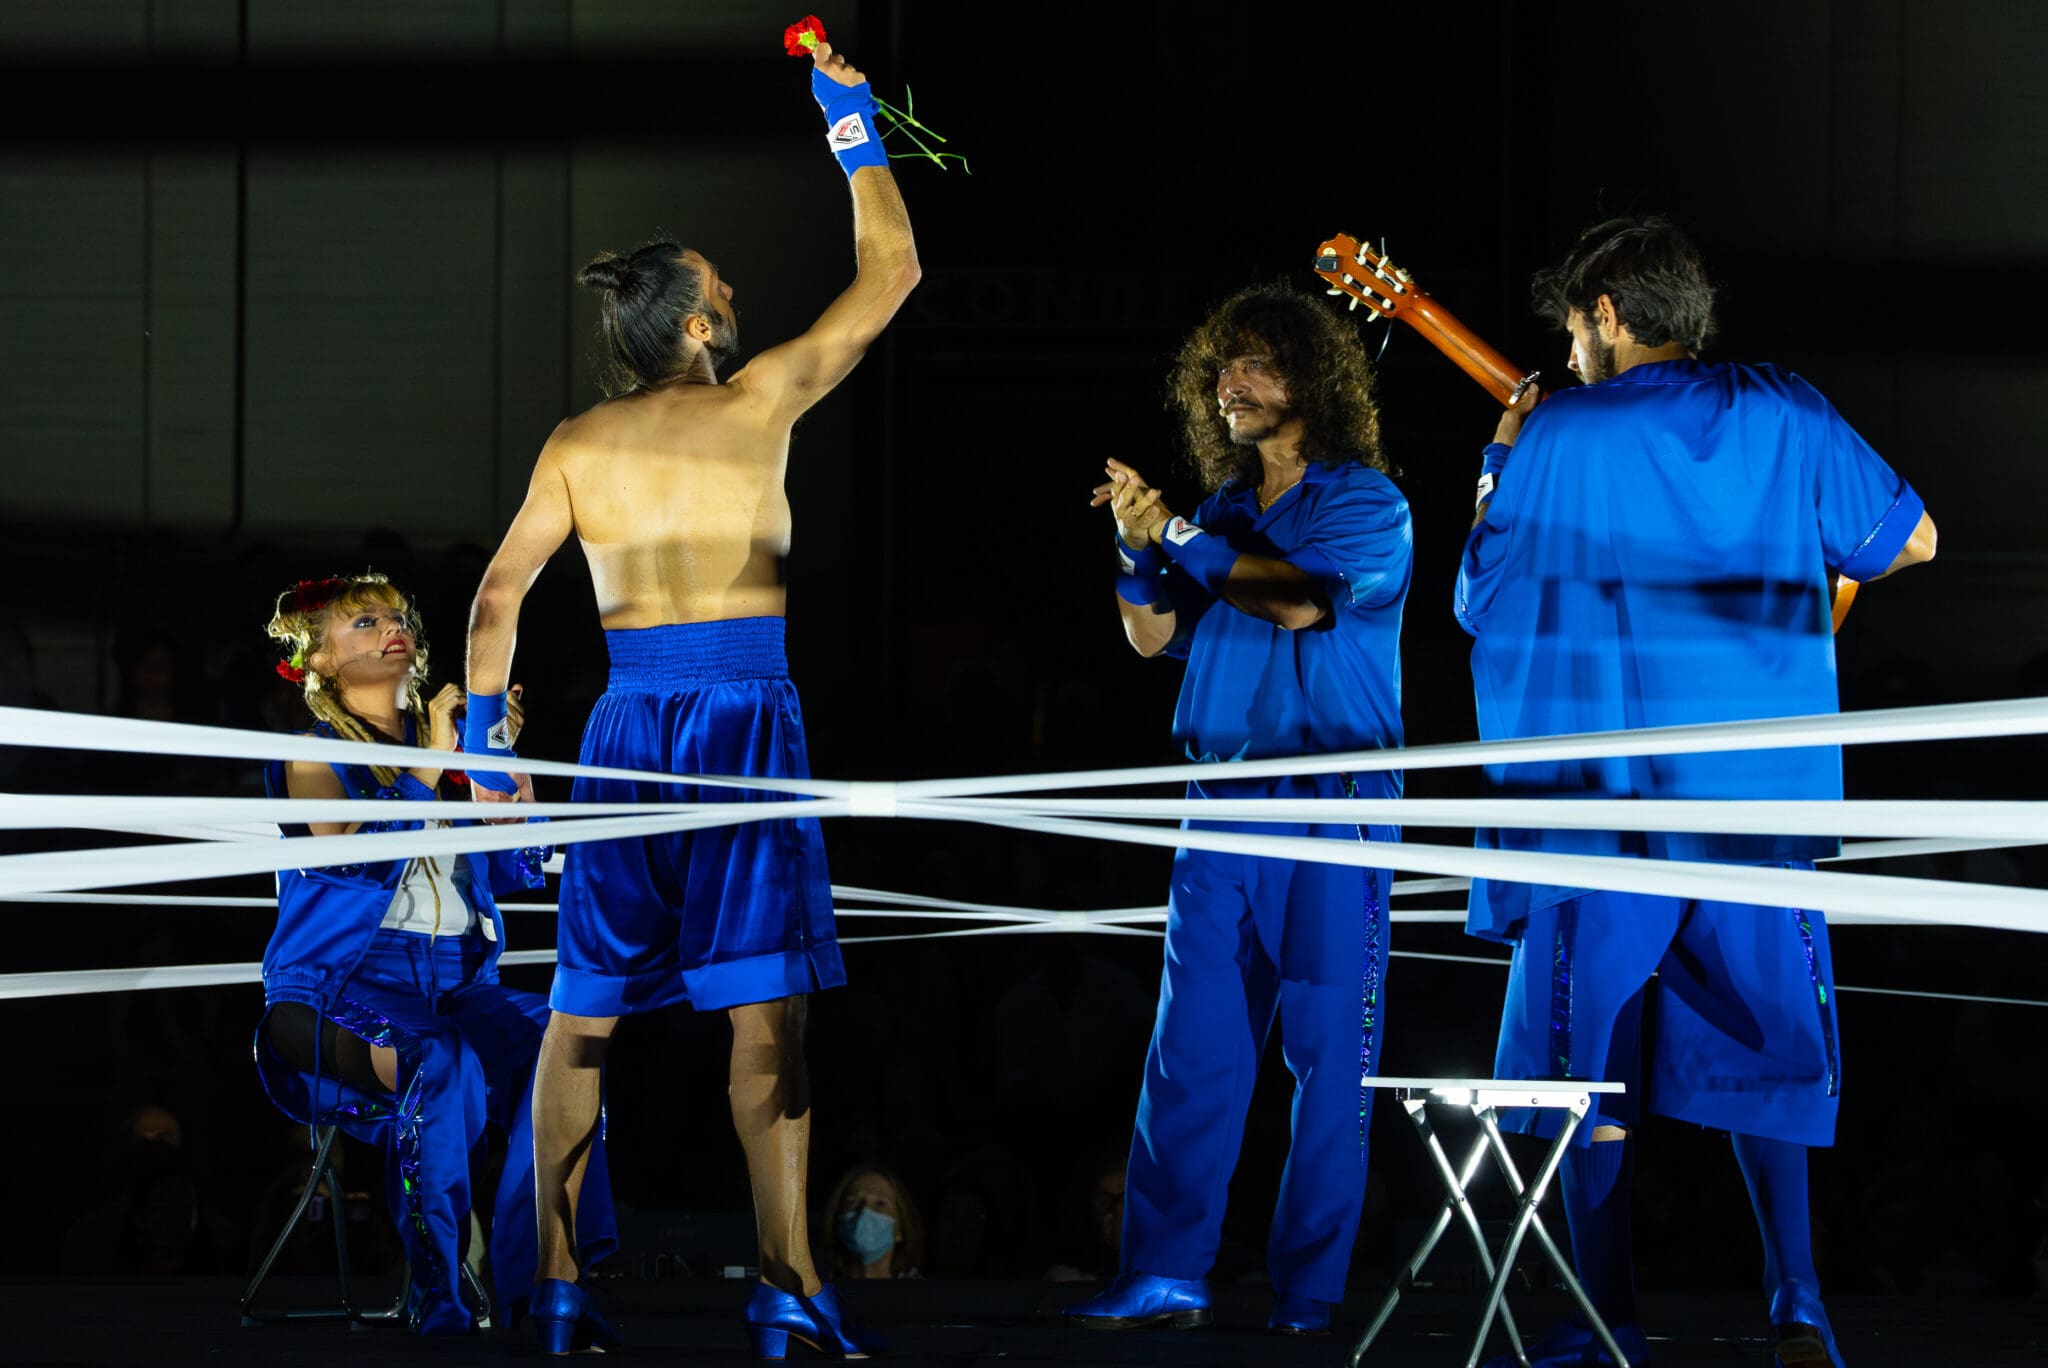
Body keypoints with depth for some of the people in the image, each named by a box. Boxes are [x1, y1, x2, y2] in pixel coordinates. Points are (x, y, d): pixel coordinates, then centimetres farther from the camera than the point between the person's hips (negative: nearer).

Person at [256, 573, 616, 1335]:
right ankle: (435, 1292, -31)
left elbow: (514, 871, 14)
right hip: (345, 985, -5)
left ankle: (531, 1282, -28)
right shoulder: (315, 756, 4)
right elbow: (361, 858, -12)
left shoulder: (442, 741, 18)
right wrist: (429, 765, -10)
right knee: (443, 1067, -36)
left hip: (455, 982, 5)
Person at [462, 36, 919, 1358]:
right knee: (767, 1009, -5)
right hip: (746, 712, -3)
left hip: (631, 719, 3)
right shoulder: (762, 400, -1)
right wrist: (858, 132, 16)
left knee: (587, 1011, 8)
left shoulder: (578, 444, 6)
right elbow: (891, 273, 7)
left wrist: (485, 730, 9)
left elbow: (501, 593, 2)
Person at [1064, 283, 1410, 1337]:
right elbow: (1155, 635, 14)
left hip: (1333, 806, -5)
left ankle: (1309, 1290, 0)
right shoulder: (1226, 509, 16)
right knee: (1191, 1046, 0)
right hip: (1224, 803, 5)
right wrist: (1136, 546, -3)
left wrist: (1179, 534, -12)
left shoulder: (1368, 503, -1)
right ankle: (1165, 1276, 1)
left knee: (1328, 1055, -3)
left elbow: (1300, 599, -17)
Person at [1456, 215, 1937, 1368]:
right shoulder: (1785, 418, 4)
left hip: (1603, 793, -3)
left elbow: (1481, 603, 4)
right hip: (1757, 793, 3)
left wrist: (1500, 476, 18)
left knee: (1589, 1057, 5)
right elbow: (1913, 539, 13)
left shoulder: (1552, 440, -4)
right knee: (1760, 1048, 10)